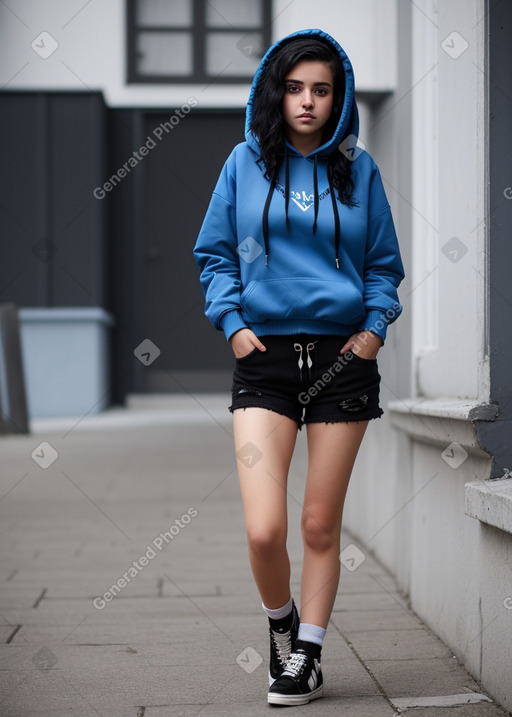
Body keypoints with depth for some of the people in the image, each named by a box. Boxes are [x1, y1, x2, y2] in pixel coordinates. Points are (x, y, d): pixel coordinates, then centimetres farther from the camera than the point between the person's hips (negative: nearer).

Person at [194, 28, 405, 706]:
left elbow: (384, 262, 13)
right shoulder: (245, 162, 7)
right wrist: (232, 322, -3)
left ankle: (307, 653, 23)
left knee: (321, 525, 6)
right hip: (265, 355, -1)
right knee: (264, 531, -10)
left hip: (344, 355, 1)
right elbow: (215, 255, 11)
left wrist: (376, 325, -2)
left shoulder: (357, 167, 8)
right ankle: (280, 621, 20)